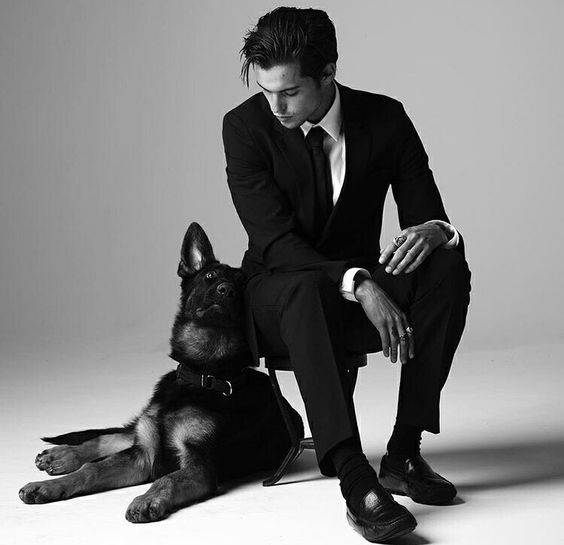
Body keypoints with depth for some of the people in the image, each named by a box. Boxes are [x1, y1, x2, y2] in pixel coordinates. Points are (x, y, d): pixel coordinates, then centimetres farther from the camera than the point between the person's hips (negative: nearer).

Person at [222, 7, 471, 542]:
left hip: (363, 286, 3)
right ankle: (355, 478, -46)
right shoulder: (245, 126, -13)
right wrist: (359, 285, -35)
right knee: (306, 289, -39)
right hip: (279, 292, -3)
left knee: (447, 267, -26)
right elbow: (275, 241, -21)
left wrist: (435, 231, -30)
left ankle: (404, 451, -22)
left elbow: (427, 214, -3)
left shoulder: (385, 118, -7)